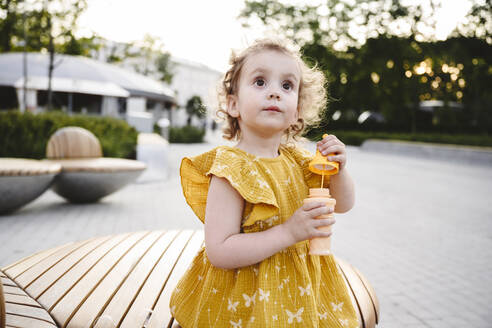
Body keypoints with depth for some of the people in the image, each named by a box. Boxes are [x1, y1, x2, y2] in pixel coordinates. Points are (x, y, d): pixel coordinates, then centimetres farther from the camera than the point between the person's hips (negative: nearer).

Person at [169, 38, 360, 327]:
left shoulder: (296, 160, -2)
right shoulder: (231, 169, -23)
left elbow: (344, 204, 9)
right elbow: (220, 252, -28)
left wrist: (338, 169, -12)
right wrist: (288, 232, -30)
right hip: (248, 300, -7)